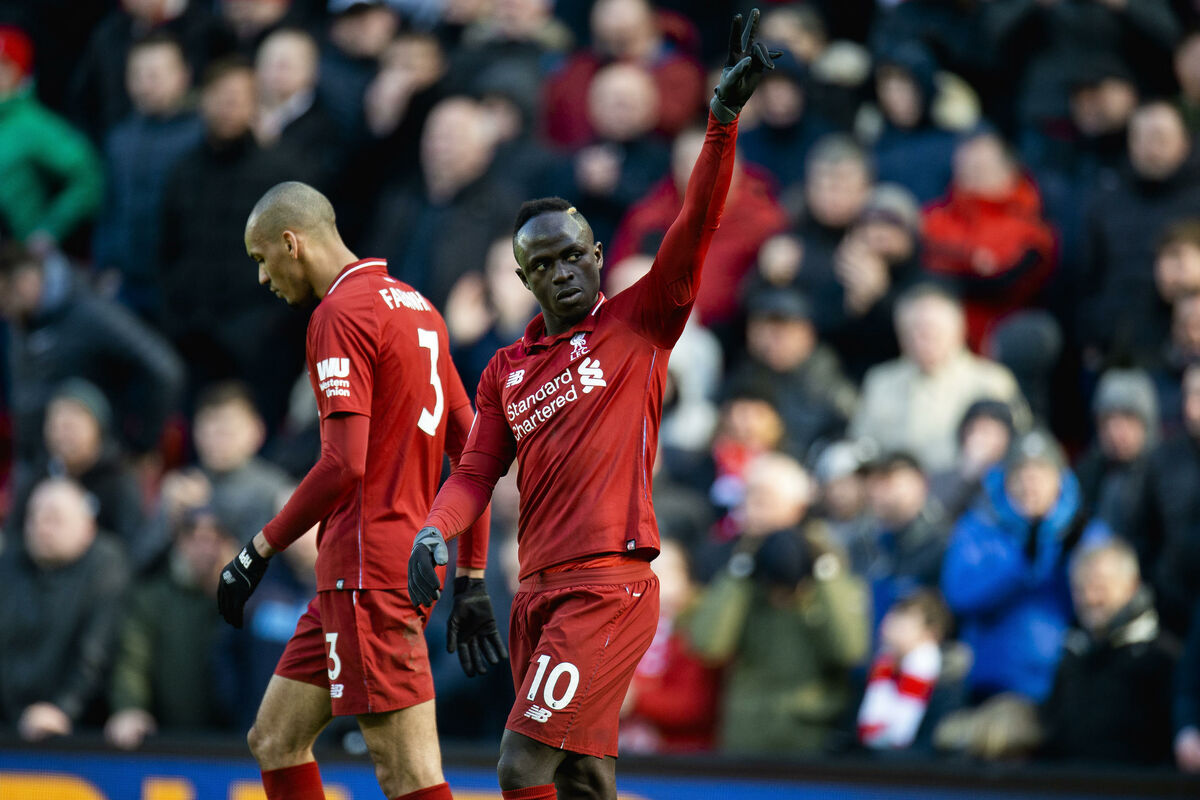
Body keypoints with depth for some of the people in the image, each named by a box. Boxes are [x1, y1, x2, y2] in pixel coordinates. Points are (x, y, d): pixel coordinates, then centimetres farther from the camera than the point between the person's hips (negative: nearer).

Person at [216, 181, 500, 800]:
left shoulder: (341, 314, -11)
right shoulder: (416, 307, 18)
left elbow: (344, 464, -20)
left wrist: (259, 551, -10)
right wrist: (470, 580, 20)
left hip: (368, 569, -10)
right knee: (274, 740, 15)